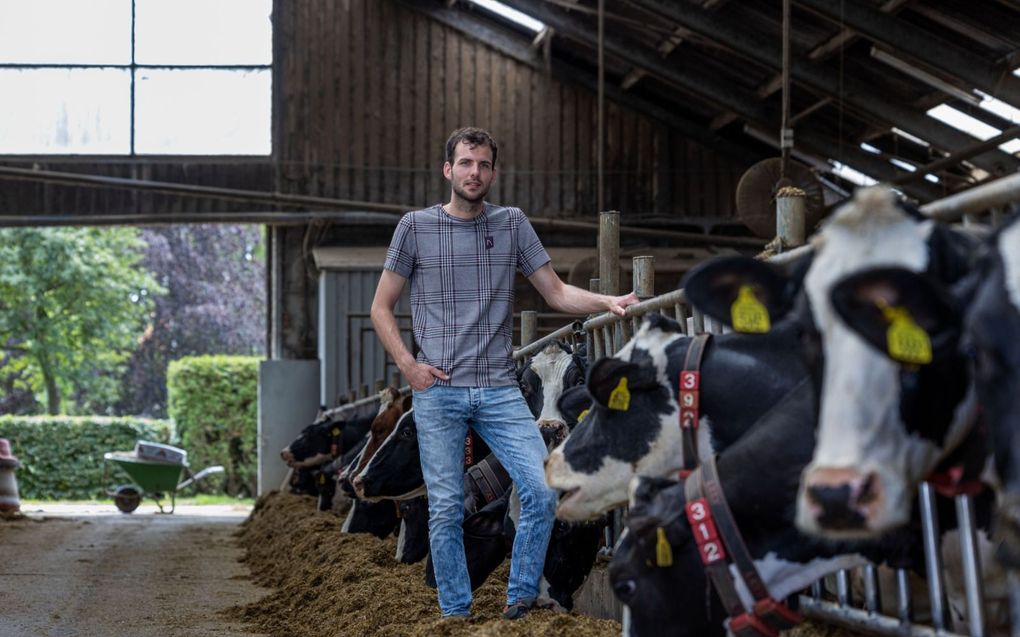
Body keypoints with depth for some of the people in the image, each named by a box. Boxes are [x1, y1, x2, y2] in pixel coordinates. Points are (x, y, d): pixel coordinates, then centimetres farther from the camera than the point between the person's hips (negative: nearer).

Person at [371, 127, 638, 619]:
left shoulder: (512, 224, 9)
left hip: (499, 389, 2)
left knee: (543, 491, -11)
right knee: (446, 509, 1)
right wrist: (408, 365, -3)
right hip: (437, 392, -2)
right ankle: (455, 614, 11)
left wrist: (607, 302, -8)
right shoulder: (416, 227, 3)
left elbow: (556, 292, 9)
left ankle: (520, 600, 3)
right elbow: (381, 307, 9)